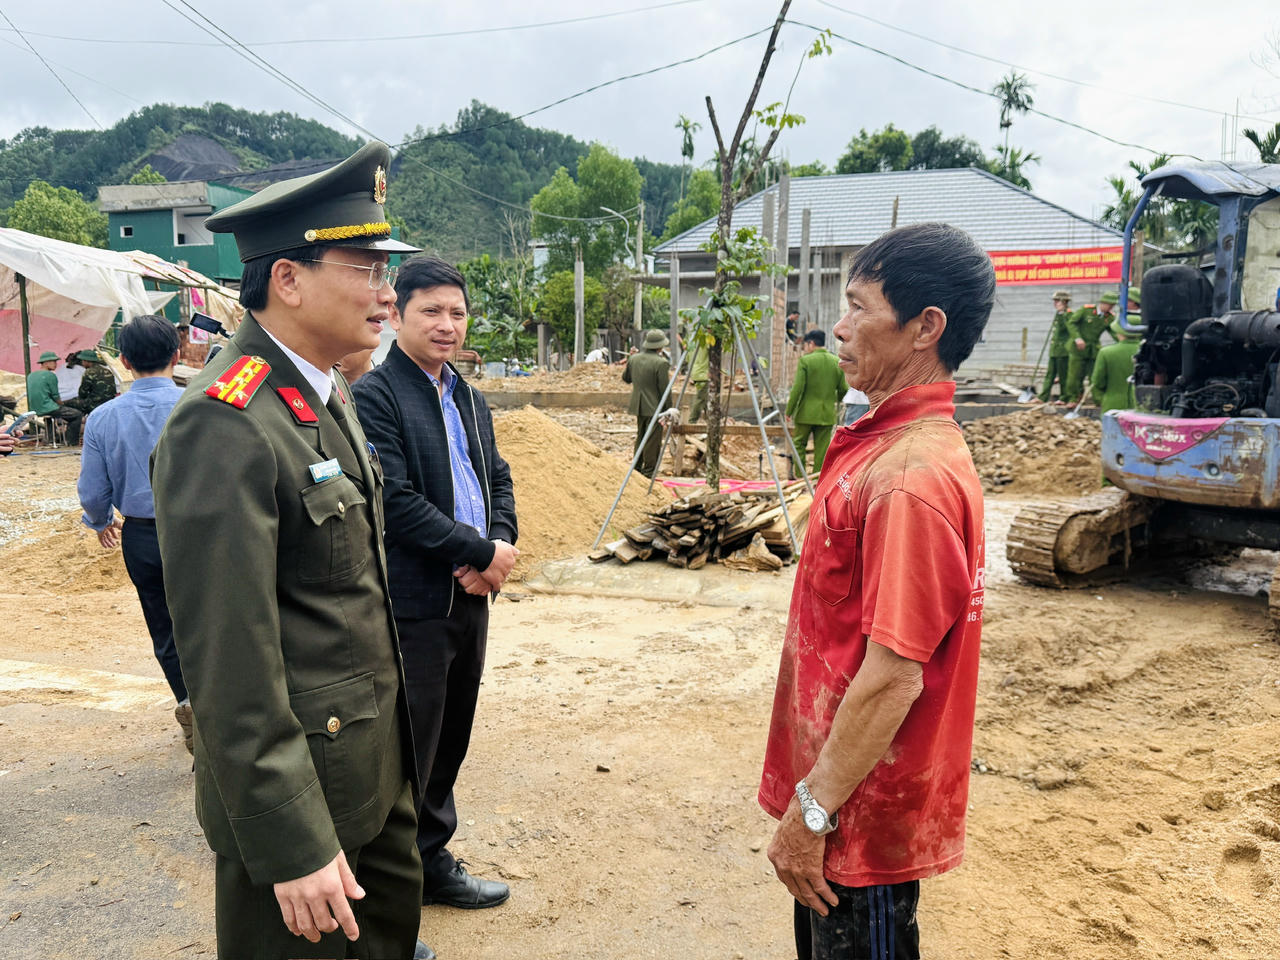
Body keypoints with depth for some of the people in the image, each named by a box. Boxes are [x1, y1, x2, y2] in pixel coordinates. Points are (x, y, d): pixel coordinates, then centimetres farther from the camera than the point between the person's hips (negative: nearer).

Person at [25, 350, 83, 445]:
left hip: (35, 410, 9)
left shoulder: (30, 375, 13)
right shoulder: (50, 375, -12)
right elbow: (56, 397, -9)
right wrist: (63, 405, 12)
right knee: (78, 414, 1)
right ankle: (72, 442, 0)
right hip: (48, 410, -9)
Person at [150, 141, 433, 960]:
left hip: (377, 753, 8)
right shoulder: (226, 425, -24)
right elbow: (230, 662, -24)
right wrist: (292, 846, -20)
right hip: (299, 778, -8)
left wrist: (389, 732, 17)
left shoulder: (332, 393, 6)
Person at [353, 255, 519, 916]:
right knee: (408, 753, 2)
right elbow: (396, 501, -20)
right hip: (412, 607, -8)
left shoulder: (469, 400, 14)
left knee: (449, 743, 18)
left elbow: (497, 480, 15)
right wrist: (483, 552, -16)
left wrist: (497, 545, -5)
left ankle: (432, 862, 36)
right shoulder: (373, 396, -12)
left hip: (469, 597, 8)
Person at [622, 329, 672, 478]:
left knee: (640, 437, 19)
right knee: (653, 441, 1)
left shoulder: (634, 359, 5)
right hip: (654, 408, -7)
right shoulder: (661, 363, -16)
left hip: (638, 407, 7)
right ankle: (649, 471, 5)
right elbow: (664, 390, -16)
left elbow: (625, 379, 20)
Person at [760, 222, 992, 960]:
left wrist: (812, 811, -18)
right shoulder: (889, 443, 5)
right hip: (846, 795, 9)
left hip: (863, 811, -9)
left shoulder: (912, 476, -26)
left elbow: (893, 676, -27)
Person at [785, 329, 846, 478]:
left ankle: (799, 476, 7)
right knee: (822, 448, 8)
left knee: (799, 444, 11)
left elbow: (797, 389, -13)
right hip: (827, 414, 4)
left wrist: (789, 411, -5)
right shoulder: (837, 362, 3)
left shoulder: (805, 361, -10)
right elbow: (844, 390, 6)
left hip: (806, 413, -3)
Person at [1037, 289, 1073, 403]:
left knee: (1063, 375, -2)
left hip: (1063, 351, -9)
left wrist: (1060, 313, -27)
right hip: (1054, 351, 9)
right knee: (1050, 374, 8)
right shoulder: (1058, 314, 17)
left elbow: (1063, 327, -28)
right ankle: (1043, 397, 9)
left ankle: (1065, 398, 5)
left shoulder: (1069, 314, -10)